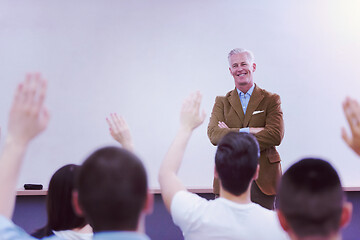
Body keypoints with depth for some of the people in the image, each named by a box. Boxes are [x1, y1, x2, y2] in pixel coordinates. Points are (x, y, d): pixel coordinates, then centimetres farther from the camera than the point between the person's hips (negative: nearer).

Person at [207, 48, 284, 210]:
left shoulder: (271, 100, 6)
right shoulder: (221, 102, 11)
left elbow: (276, 135, -10)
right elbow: (213, 134, -5)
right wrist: (248, 131, -16)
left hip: (263, 177, -1)